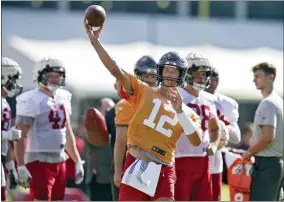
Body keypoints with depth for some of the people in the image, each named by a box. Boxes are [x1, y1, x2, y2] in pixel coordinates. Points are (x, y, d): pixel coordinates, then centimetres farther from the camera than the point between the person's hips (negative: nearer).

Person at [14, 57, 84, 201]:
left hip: (60, 161, 8)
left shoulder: (63, 99, 13)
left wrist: (77, 161, 21)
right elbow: (20, 136, -14)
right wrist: (21, 166, -19)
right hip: (39, 162, -8)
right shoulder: (32, 101, -11)